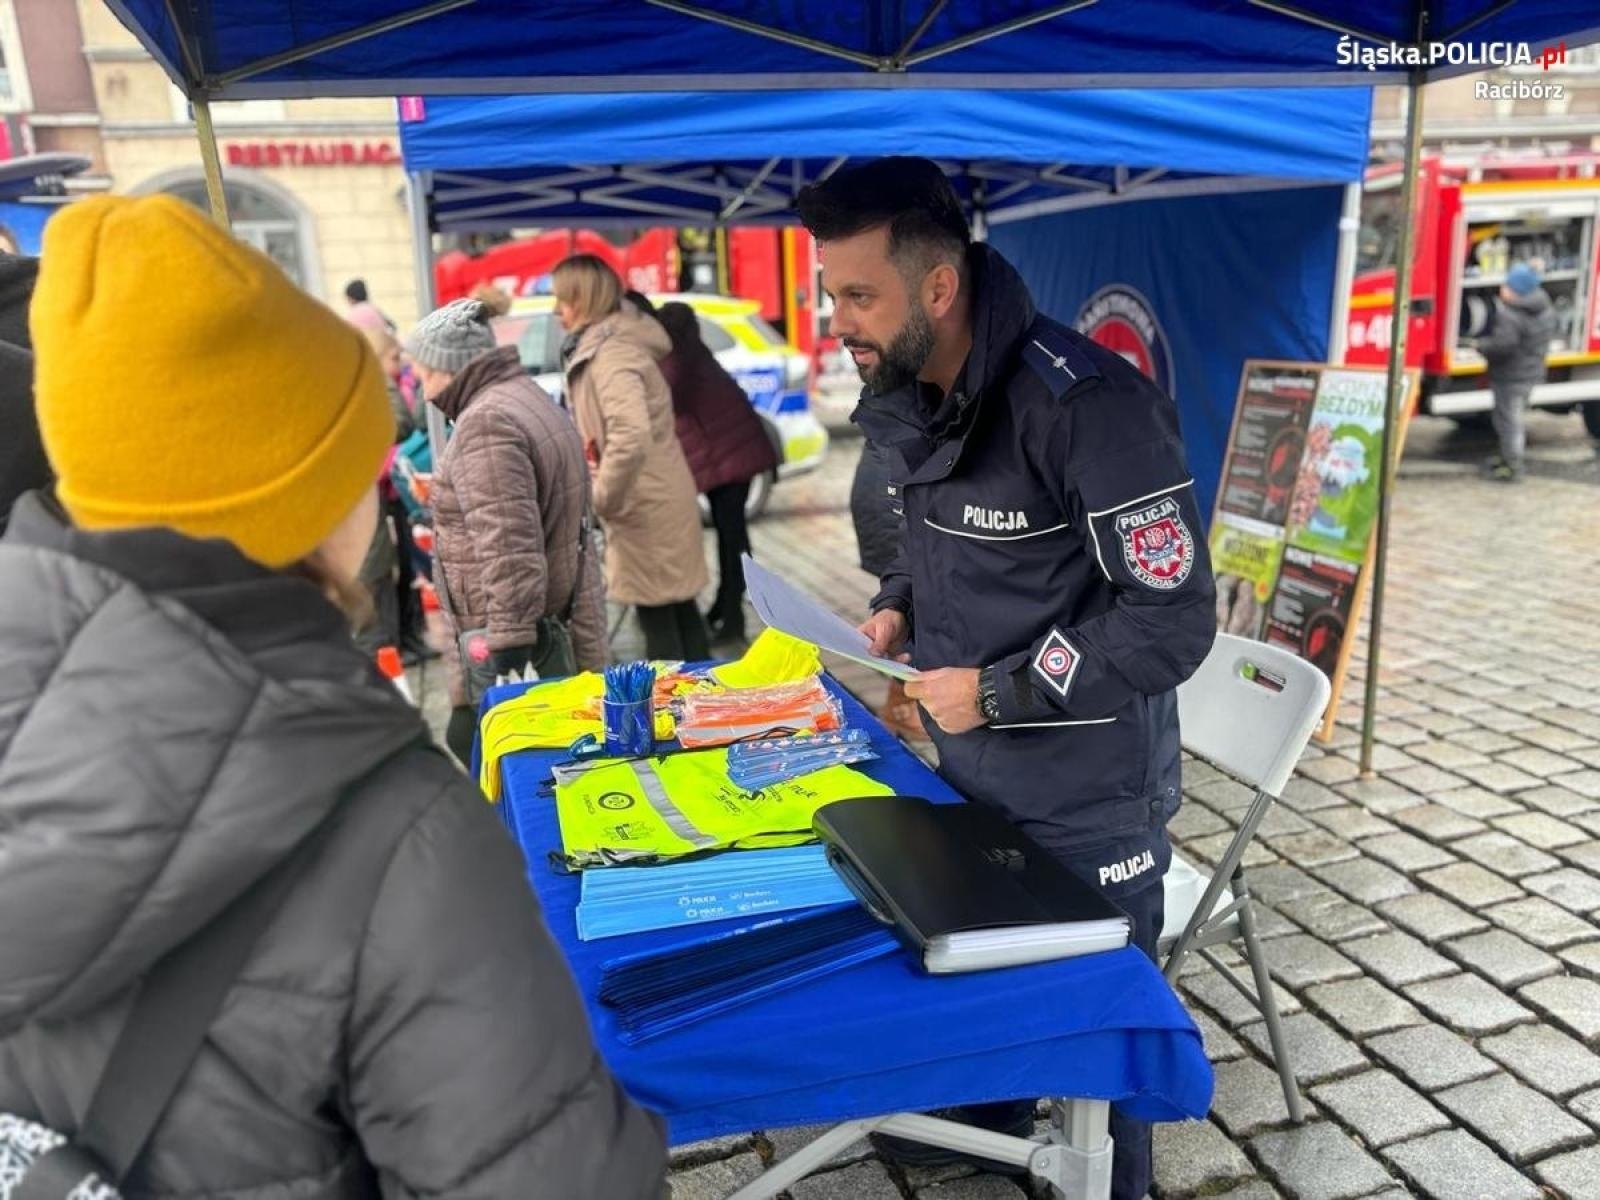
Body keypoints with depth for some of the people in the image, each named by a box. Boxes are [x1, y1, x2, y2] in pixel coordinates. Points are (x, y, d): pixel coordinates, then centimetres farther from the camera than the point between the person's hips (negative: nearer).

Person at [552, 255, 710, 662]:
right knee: (678, 608, 17)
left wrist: (602, 498, -22)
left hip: (645, 506, -10)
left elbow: (631, 437, -34)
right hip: (655, 499, 10)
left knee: (658, 618, 0)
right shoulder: (605, 344, 11)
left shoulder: (611, 353, -20)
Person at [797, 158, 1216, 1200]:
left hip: (1086, 800, -7)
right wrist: (899, 606, -1)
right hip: (967, 772, 8)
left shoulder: (1089, 405, -27)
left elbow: (1173, 620, -25)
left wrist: (995, 692, -22)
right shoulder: (909, 398, 0)